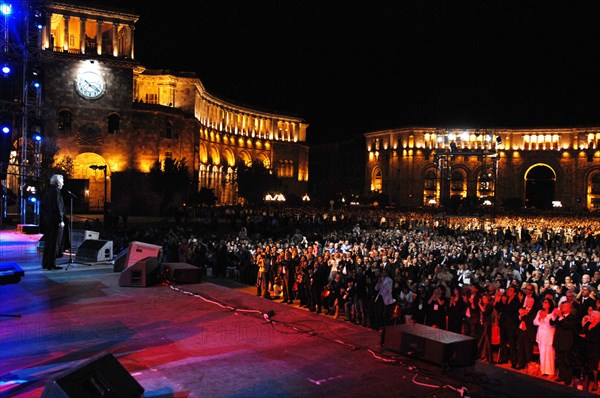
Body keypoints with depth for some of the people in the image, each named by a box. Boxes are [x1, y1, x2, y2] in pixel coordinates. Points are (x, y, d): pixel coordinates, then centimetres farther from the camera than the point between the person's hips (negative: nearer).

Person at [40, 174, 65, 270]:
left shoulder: (47, 191, 12)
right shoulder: (56, 192, -14)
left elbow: (42, 206, 15)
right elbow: (57, 207, -19)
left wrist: (43, 220, 18)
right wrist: (61, 220, -16)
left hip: (47, 220, 9)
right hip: (55, 221, -9)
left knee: (48, 242, 15)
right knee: (54, 242, -2)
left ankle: (45, 263, 20)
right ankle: (51, 264, 1)